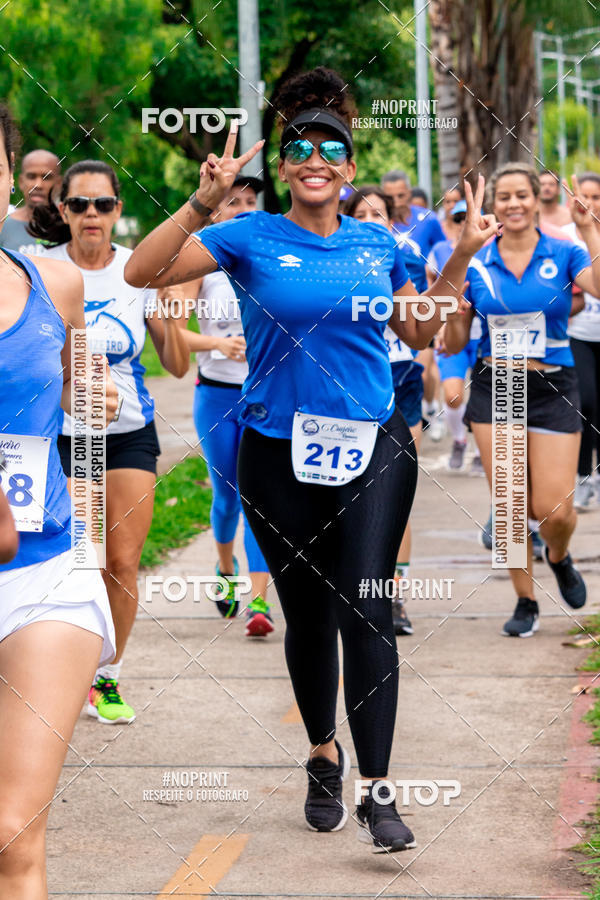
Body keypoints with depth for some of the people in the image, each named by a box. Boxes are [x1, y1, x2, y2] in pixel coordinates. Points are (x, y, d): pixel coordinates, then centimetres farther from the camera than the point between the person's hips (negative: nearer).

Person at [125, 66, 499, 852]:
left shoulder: (379, 245, 6)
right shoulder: (252, 238, -3)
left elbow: (420, 332, 19)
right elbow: (142, 273, -13)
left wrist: (460, 259, 8)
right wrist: (203, 203, -24)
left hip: (374, 448, 1)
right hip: (281, 454, 0)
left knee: (365, 610, -10)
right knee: (307, 615, 11)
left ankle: (376, 794, -9)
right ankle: (324, 756, 34)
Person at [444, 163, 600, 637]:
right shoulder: (475, 266, 3)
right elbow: (455, 343, 7)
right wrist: (451, 310, -13)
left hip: (552, 389, -1)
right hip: (494, 387, 2)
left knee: (554, 509, -6)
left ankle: (559, 557, 30)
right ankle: (525, 602, 16)